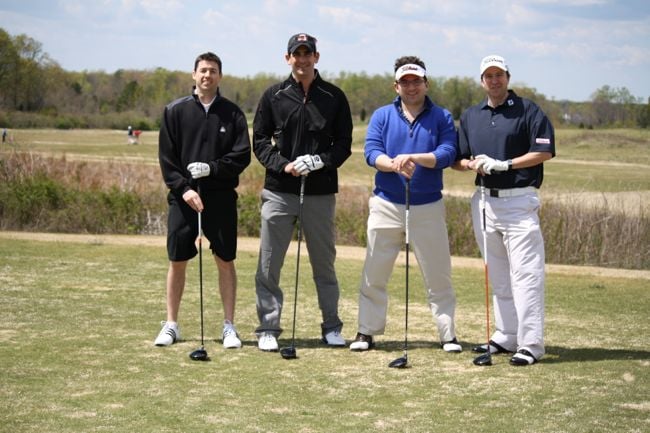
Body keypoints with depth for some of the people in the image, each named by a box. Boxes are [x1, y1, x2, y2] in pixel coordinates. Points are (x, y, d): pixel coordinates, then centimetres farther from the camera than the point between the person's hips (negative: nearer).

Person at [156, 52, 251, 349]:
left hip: (221, 197, 0)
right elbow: (166, 158, 1)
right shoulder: (175, 112, 4)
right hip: (183, 197, 0)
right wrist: (183, 188, -11)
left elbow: (243, 155, -1)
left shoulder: (232, 113, 5)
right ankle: (171, 325, 15)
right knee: (177, 261, 4)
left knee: (225, 261, 2)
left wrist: (211, 168, -14)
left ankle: (229, 326, 10)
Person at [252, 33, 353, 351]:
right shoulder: (274, 96, 6)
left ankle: (332, 327, 19)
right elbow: (260, 140, 5)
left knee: (324, 264, 9)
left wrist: (320, 161, -13)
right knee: (269, 265, -1)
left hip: (320, 193, 0)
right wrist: (283, 165, -10)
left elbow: (344, 144, 5)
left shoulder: (334, 97, 6)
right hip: (279, 191, 0)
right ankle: (268, 329, 7)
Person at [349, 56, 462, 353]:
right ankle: (367, 332, 14)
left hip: (428, 207, -1)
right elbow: (371, 152, -7)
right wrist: (393, 164, -28)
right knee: (374, 275, 5)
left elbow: (448, 153, -11)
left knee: (438, 275, 3)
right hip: (386, 204, 1)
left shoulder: (441, 117, 3)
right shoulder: (382, 116, 6)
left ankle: (448, 334, 12)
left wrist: (414, 157, -27)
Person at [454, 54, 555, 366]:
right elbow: (457, 159, 17)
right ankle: (505, 336, 19)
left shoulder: (528, 111, -2)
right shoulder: (470, 116, 14)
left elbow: (544, 151, -9)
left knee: (526, 274, -10)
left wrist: (503, 164, -15)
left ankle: (530, 344, -11)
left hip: (519, 200, -6)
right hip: (484, 200, 6)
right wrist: (473, 164, -6)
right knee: (498, 275, 12)